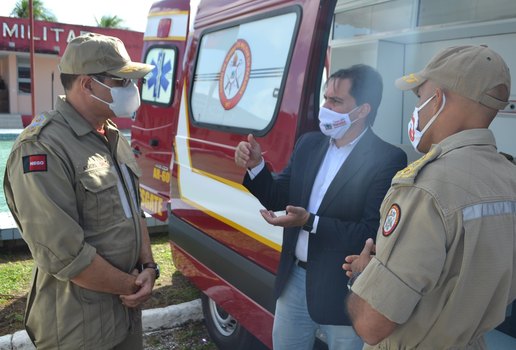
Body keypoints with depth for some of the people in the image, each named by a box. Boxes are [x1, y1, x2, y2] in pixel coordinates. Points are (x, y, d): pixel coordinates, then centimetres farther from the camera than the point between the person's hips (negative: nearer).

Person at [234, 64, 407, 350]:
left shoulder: (388, 160, -16)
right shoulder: (309, 143, 3)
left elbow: (372, 233, -20)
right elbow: (278, 199, 7)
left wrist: (310, 222, -27)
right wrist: (255, 166, -10)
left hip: (344, 292, -5)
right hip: (294, 280, 6)